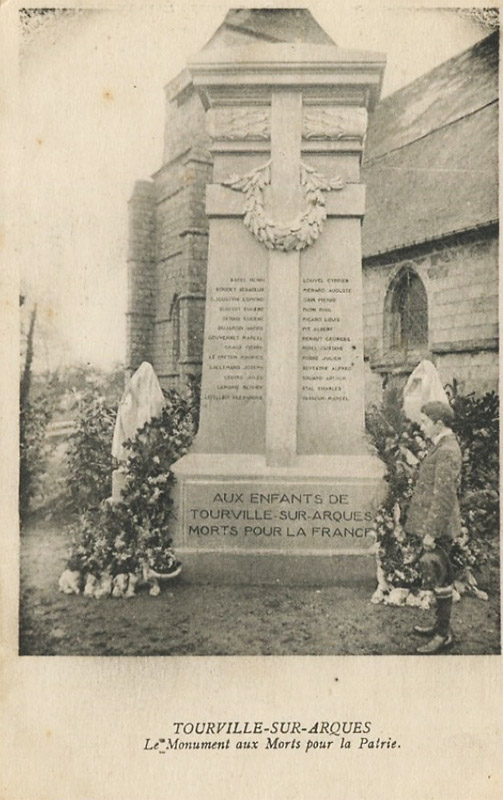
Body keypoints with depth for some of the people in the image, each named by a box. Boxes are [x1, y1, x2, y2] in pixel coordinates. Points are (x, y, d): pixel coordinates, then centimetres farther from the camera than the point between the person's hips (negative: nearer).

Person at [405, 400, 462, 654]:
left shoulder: (447, 452, -20)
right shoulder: (440, 446, 12)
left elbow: (444, 496, -23)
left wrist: (432, 531, -22)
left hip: (438, 527, -10)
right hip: (432, 524, 10)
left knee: (440, 578, 0)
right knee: (438, 577, 19)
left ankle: (444, 635, 11)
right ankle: (440, 624, 31)